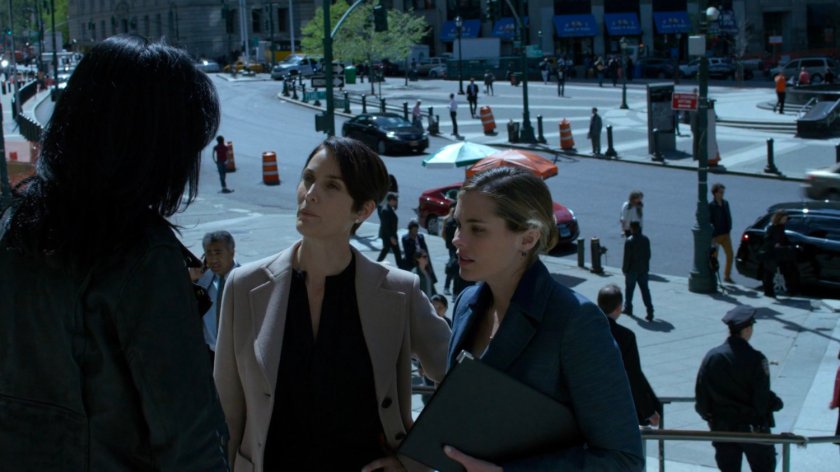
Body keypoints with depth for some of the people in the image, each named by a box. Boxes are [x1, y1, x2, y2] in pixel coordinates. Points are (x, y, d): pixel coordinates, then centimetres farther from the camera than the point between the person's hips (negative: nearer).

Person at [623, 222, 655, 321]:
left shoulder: (629, 241, -17)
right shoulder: (646, 239, -2)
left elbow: (627, 257, -15)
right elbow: (648, 254, 6)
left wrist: (624, 268, -3)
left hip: (632, 270, -4)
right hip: (644, 269, 4)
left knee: (629, 289, 15)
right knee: (645, 290, 4)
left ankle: (628, 308, 28)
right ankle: (650, 311, -4)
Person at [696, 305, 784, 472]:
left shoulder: (711, 357, -7)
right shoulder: (755, 359, -20)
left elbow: (701, 394, -2)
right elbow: (762, 398, -18)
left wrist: (708, 415, 12)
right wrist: (776, 403, 2)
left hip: (722, 427, 4)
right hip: (752, 427, -3)